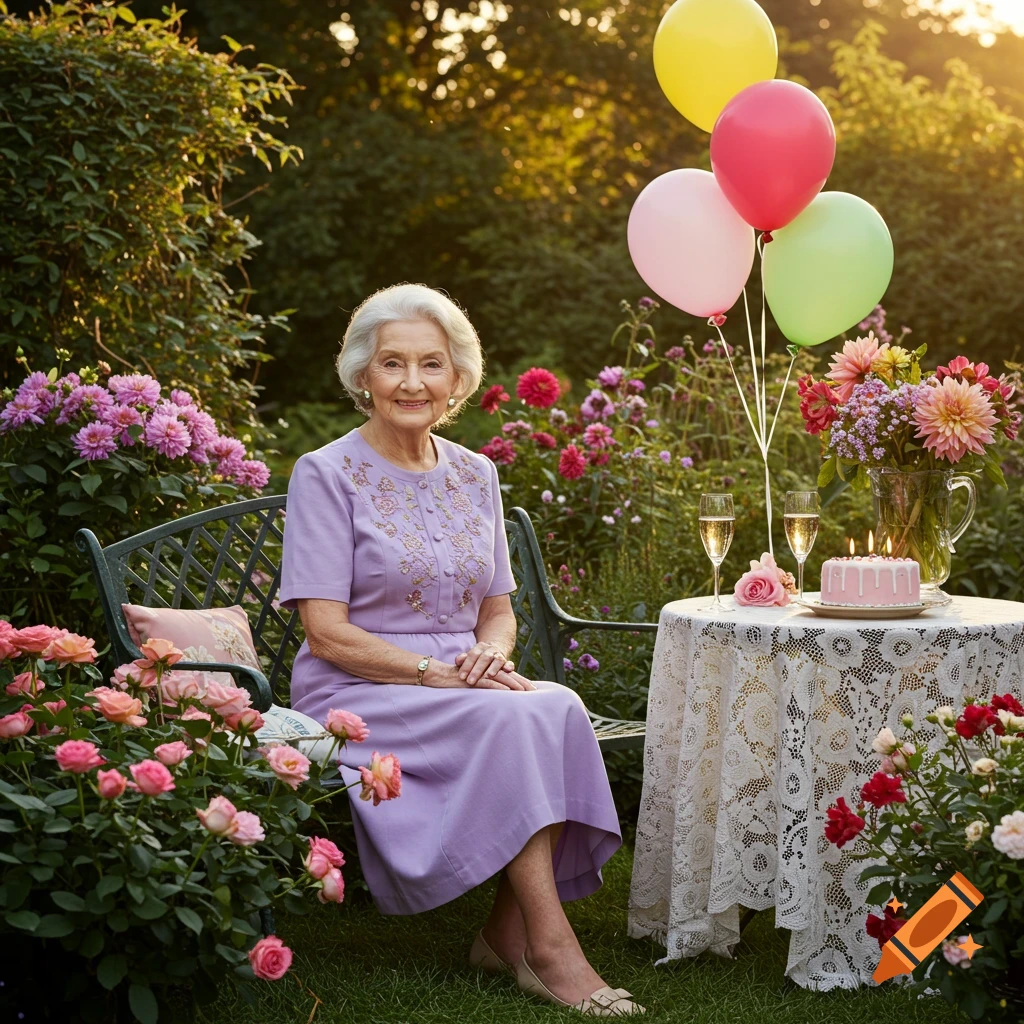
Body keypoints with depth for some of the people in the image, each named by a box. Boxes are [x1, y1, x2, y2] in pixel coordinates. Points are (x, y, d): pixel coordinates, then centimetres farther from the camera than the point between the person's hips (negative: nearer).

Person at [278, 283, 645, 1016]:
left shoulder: (475, 475, 13)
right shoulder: (327, 474, -5)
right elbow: (327, 632, -10)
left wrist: (491, 653, -8)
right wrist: (437, 672, -20)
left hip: (462, 682, 5)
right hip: (357, 695, -5)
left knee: (559, 707, -27)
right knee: (508, 719, -32)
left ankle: (511, 930, -17)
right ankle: (551, 945, -27)